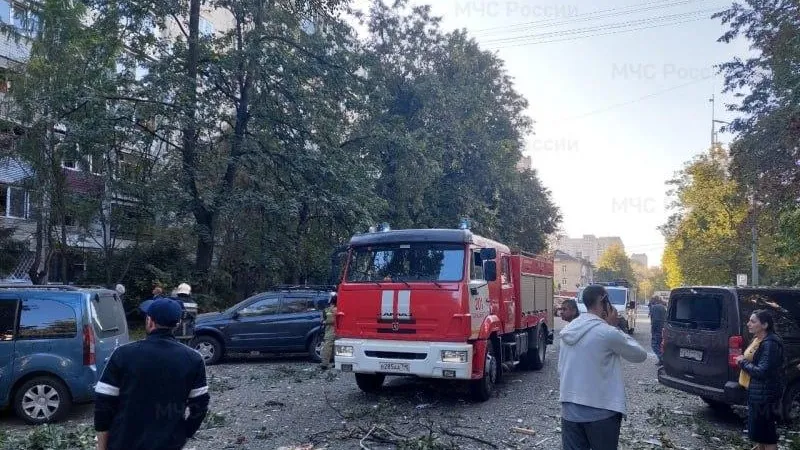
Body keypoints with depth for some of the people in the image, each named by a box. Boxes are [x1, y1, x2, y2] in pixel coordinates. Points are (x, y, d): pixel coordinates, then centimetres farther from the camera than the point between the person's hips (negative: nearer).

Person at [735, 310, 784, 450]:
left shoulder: (770, 343, -20)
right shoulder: (758, 340, 10)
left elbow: (762, 371, -24)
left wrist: (743, 362, -13)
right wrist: (743, 361, 2)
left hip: (764, 395, -10)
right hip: (755, 392, 10)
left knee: (766, 433, -1)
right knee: (757, 429, 21)